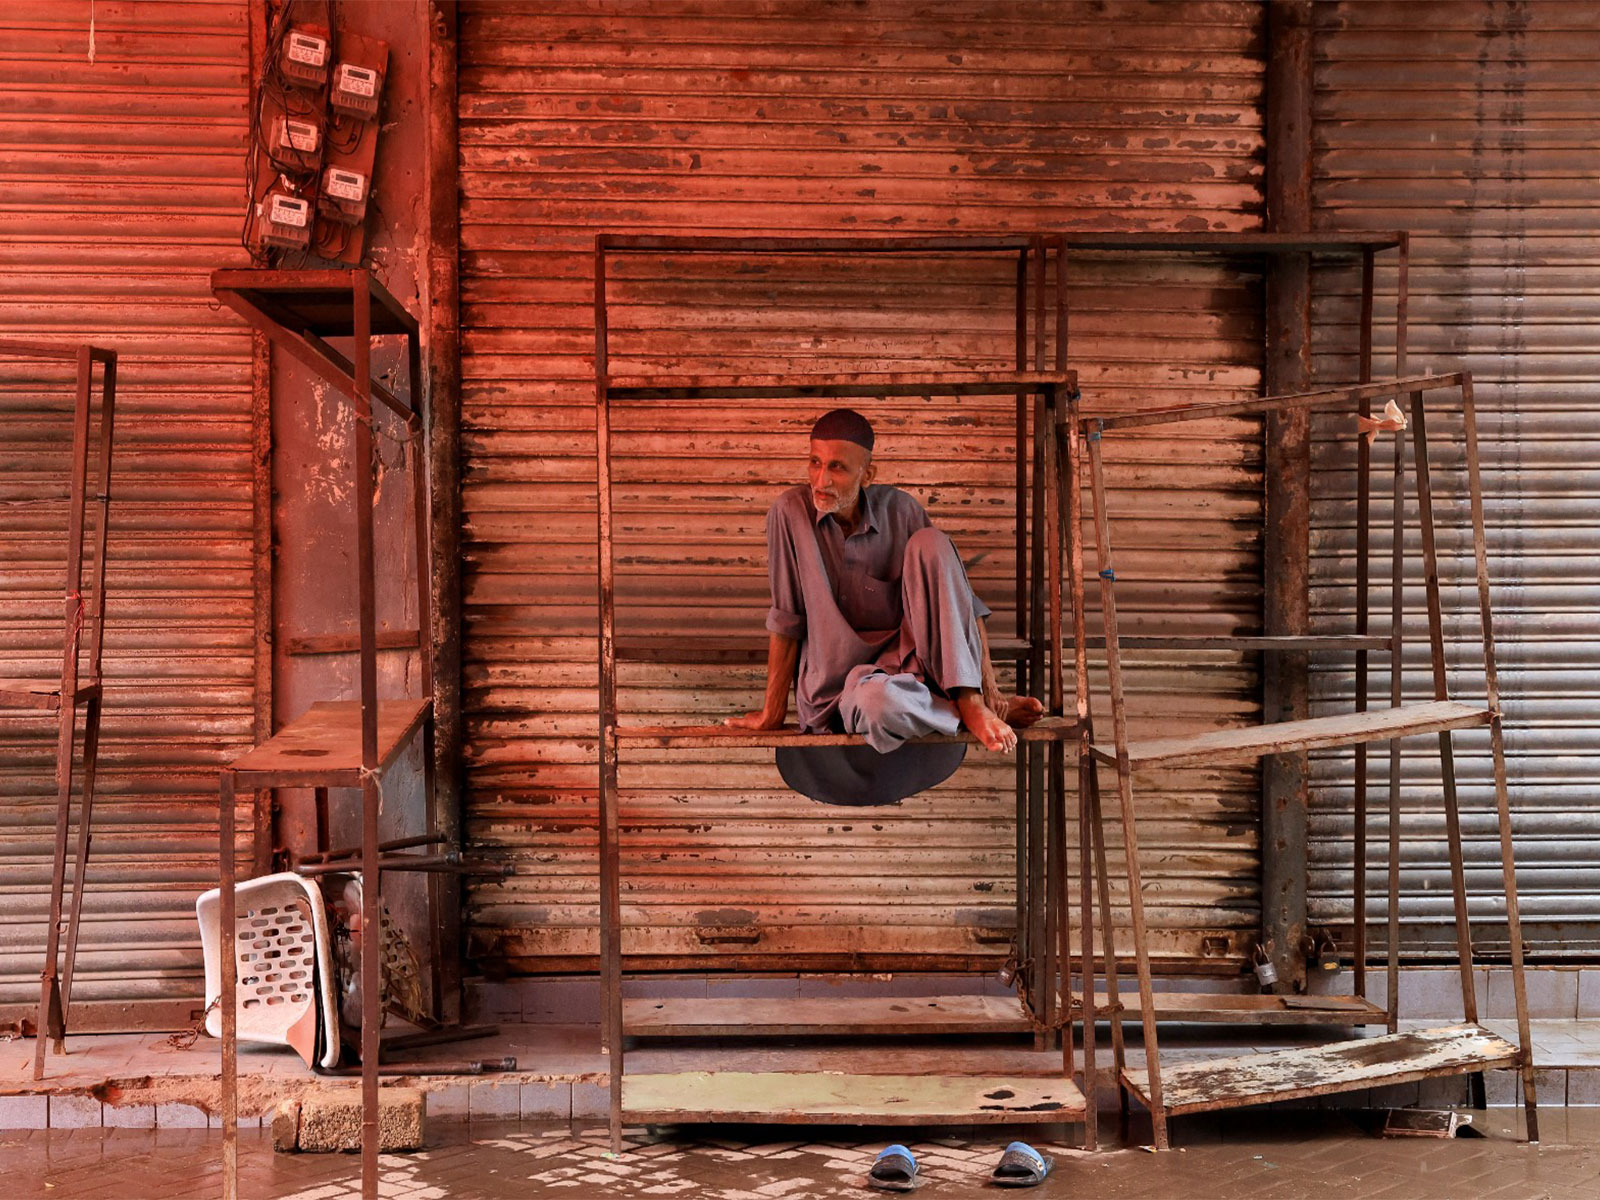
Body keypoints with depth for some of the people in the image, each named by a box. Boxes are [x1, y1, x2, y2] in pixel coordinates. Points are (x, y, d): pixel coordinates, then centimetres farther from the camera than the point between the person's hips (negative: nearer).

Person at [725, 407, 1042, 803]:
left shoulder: (901, 510, -5)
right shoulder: (790, 512, -10)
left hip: (904, 659, 3)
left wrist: (989, 687, -11)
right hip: (841, 688, -2)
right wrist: (773, 711, -3)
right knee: (881, 702, -42)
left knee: (930, 543, -21)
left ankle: (974, 701, -24)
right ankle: (975, 715, -11)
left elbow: (963, 601, -3)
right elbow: (785, 619, -6)